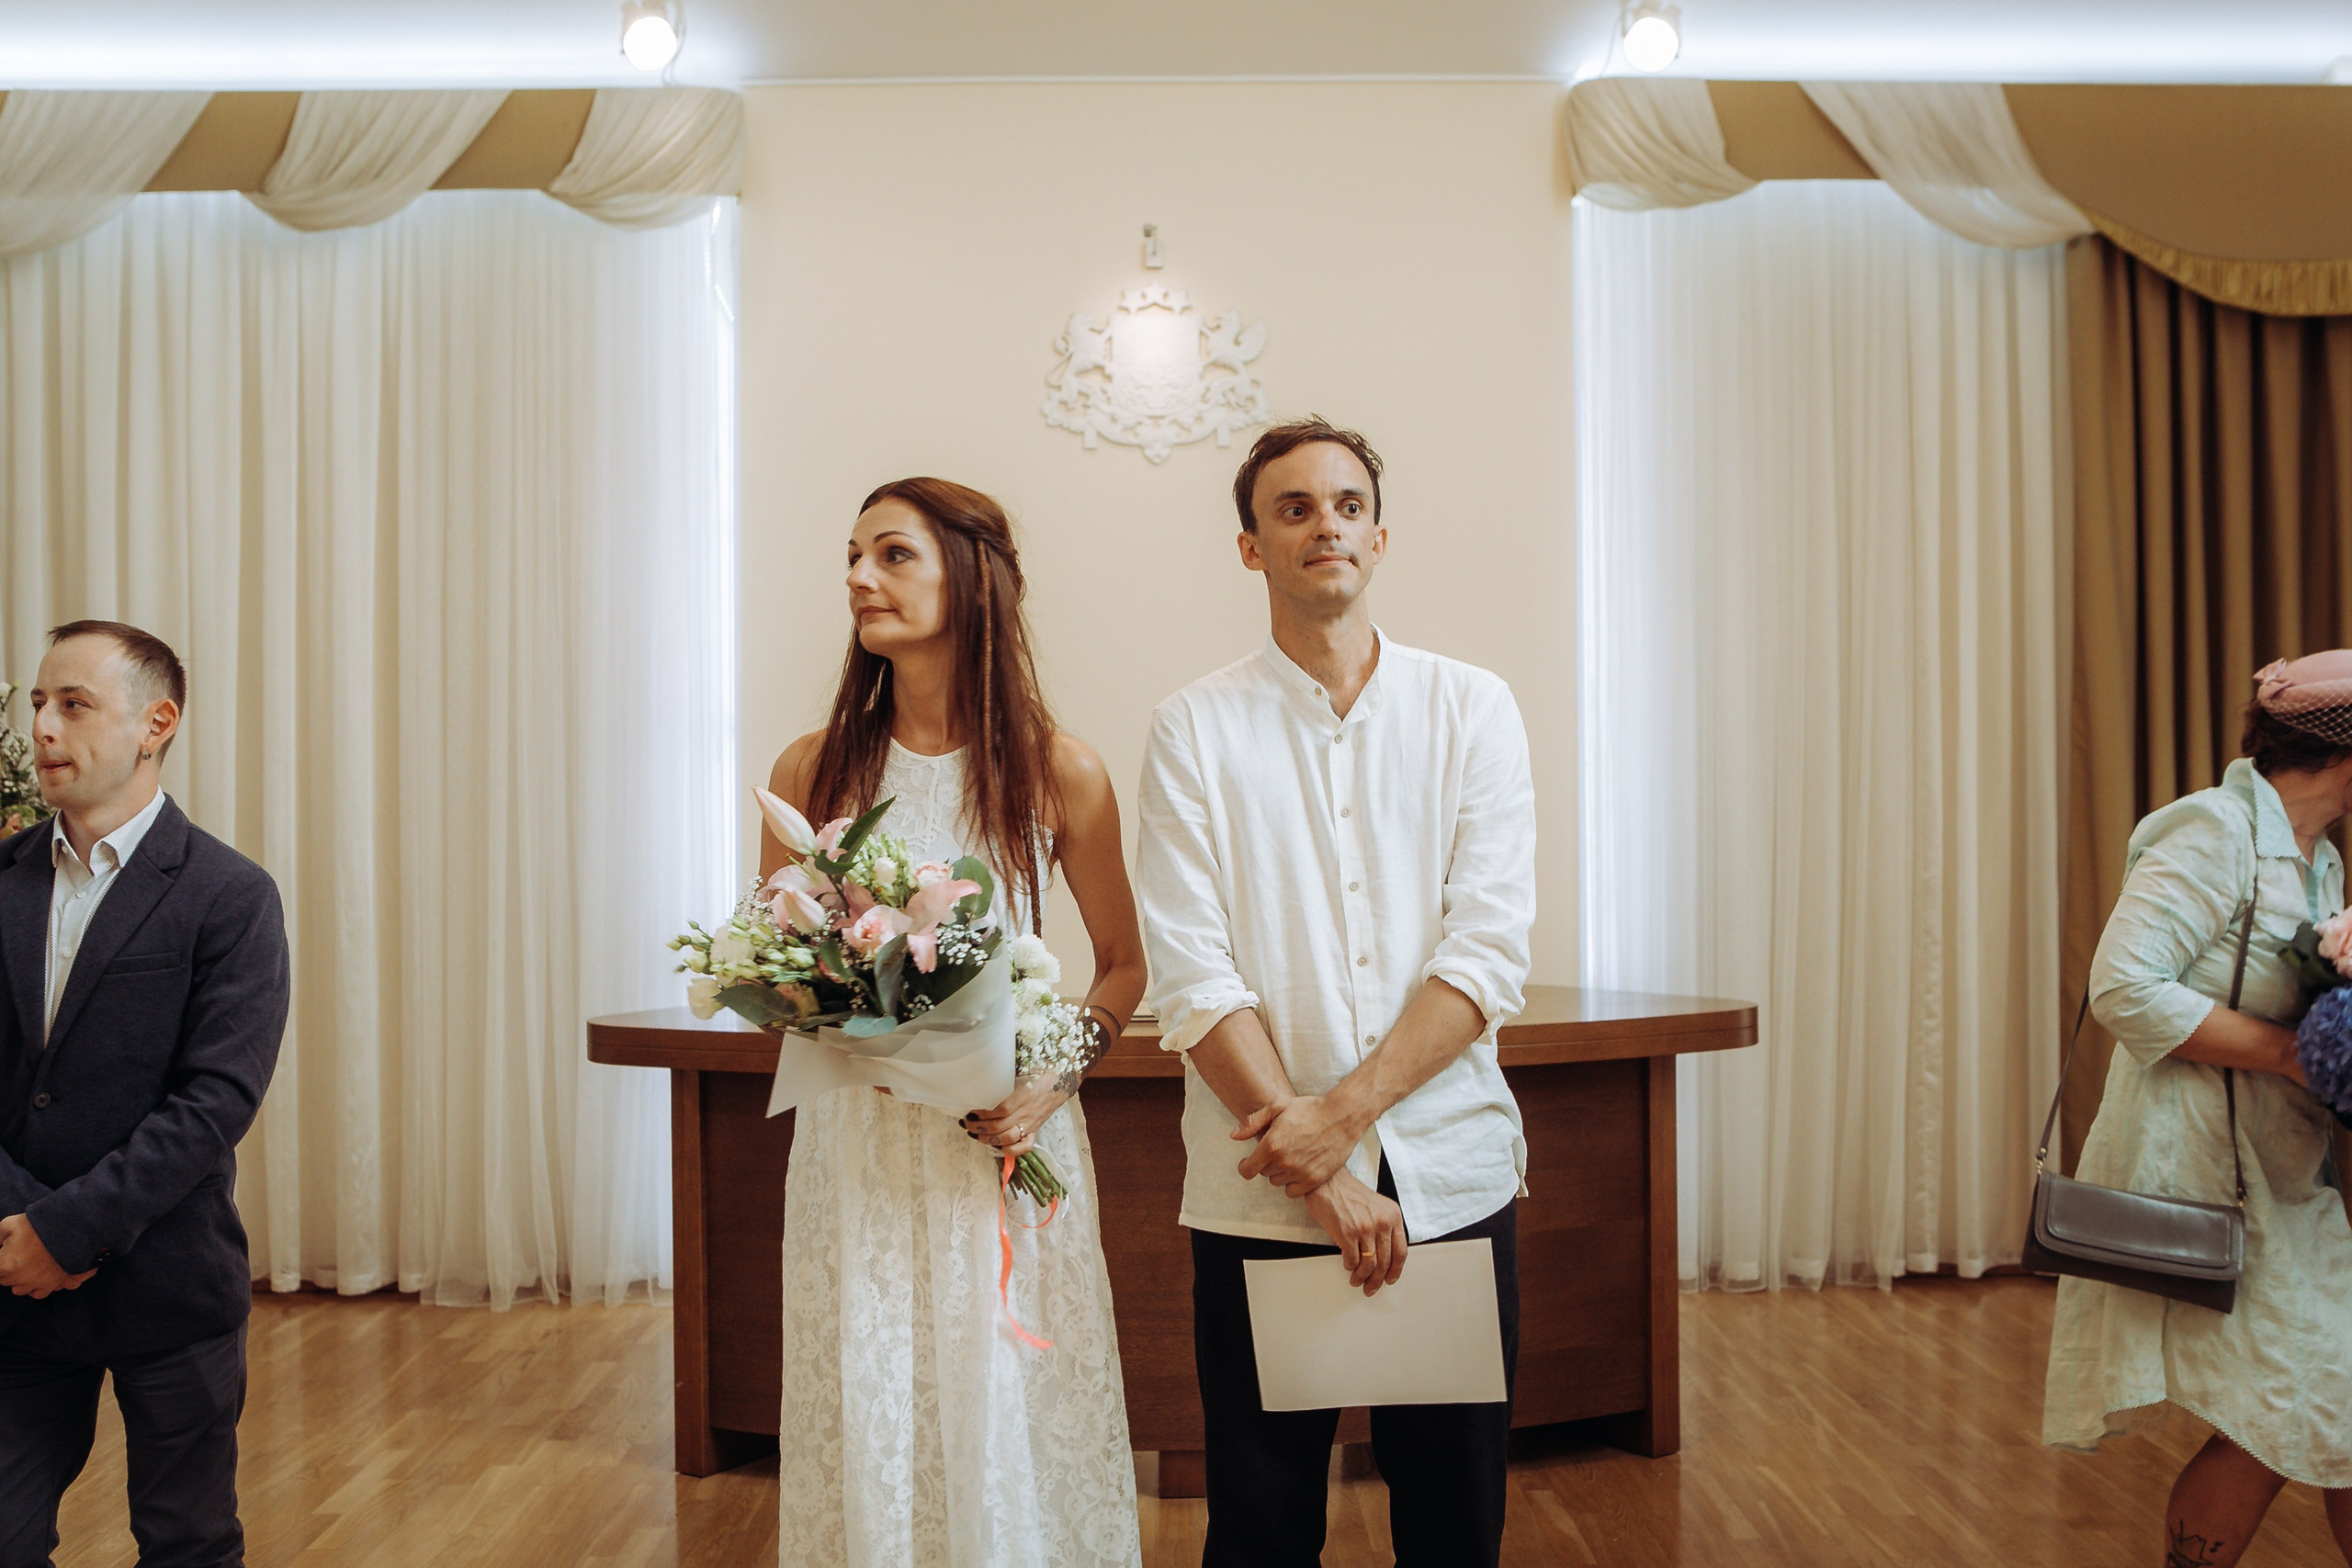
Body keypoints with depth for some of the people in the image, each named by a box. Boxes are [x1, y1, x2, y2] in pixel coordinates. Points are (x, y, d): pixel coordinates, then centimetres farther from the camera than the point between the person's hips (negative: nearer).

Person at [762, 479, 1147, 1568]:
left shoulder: (1058, 773, -4)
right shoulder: (812, 771, 1)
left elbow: (1124, 965, 6)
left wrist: (1055, 1076, -11)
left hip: (1007, 1148, -1)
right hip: (855, 1149, 1)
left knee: (1010, 1427, 7)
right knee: (868, 1426, 8)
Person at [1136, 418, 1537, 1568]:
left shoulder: (1471, 708, 4)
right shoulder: (1195, 729, 0)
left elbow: (1489, 952, -5)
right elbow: (1192, 978, -7)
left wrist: (1345, 1109, -15)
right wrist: (1318, 1173, -13)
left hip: (1453, 1180, 1)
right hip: (1261, 1197, -1)